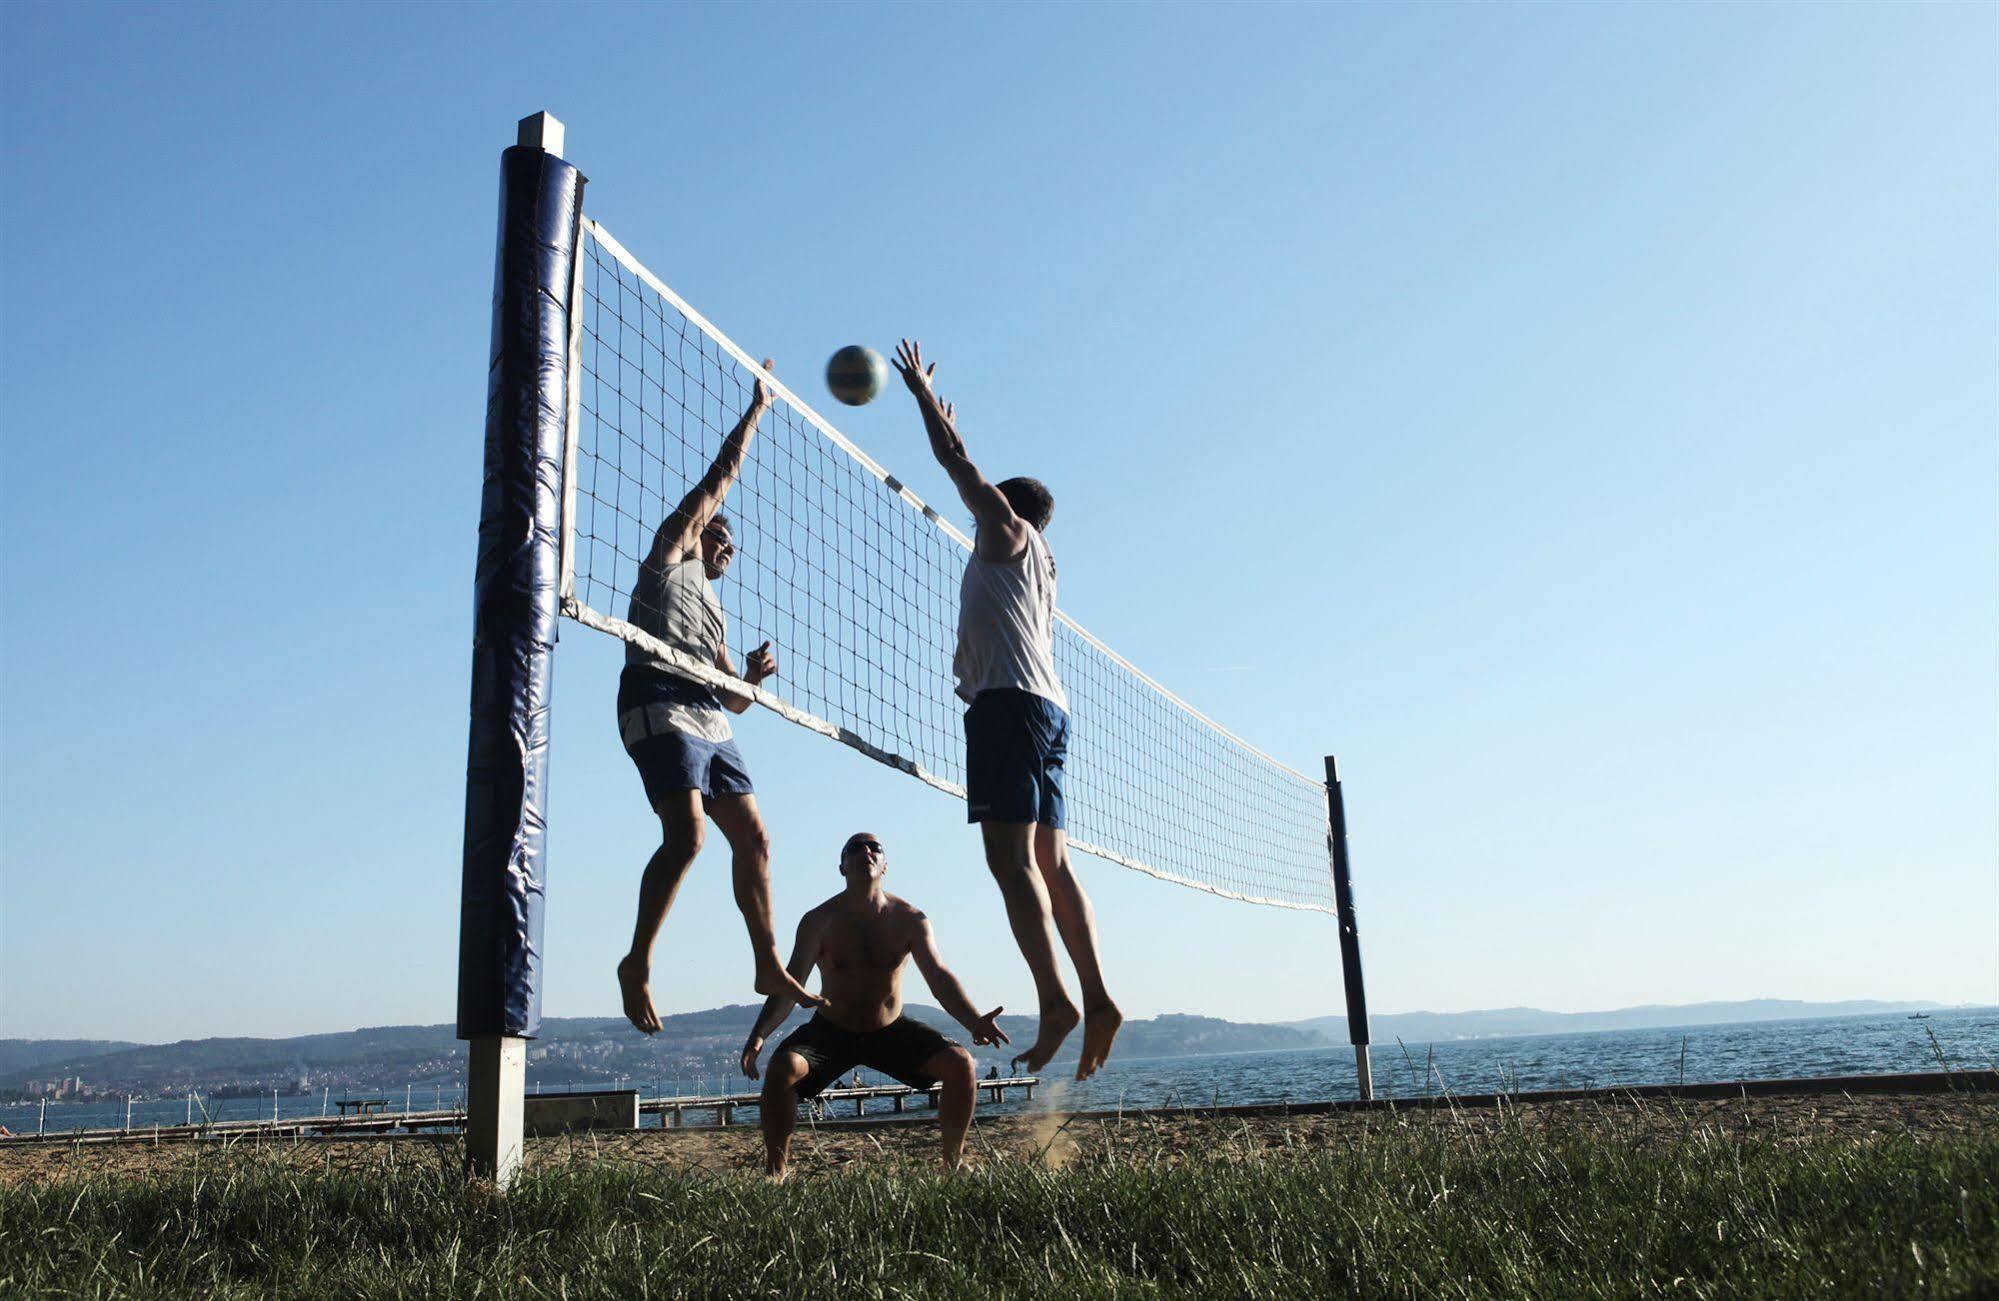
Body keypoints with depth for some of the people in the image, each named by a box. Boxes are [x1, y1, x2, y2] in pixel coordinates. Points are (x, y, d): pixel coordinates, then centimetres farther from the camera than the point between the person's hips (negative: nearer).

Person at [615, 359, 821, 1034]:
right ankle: (637, 963, -14)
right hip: (660, 707, -8)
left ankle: (769, 966, 11)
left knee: (753, 837, 5)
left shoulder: (715, 616, 32)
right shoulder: (669, 556, 15)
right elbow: (720, 478, 9)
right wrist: (755, 410, 14)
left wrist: (754, 674, 6)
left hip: (709, 720, 8)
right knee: (686, 835, -22)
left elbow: (735, 699, 27)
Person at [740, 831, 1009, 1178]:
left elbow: (939, 977, -18)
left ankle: (952, 1165, -1)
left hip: (892, 1031, 2)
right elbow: (789, 985, -21)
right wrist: (759, 1033, -39)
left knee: (961, 1064, -19)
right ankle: (775, 1172, -15)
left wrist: (974, 1021, -37)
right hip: (831, 1031, -1)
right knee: (783, 1067, -31)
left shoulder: (910, 921, -9)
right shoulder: (819, 921, -13)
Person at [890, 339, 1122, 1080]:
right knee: (1049, 861, 3)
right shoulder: (1033, 559, 30)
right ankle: (1097, 999, -3)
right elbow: (961, 470, 45)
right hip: (1047, 708, 9)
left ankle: (1054, 999, -25)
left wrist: (920, 390, 23)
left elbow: (958, 463, 10)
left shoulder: (1009, 530, 9)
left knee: (1011, 857, -16)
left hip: (1009, 701, -9)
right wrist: (943, 425, 55)